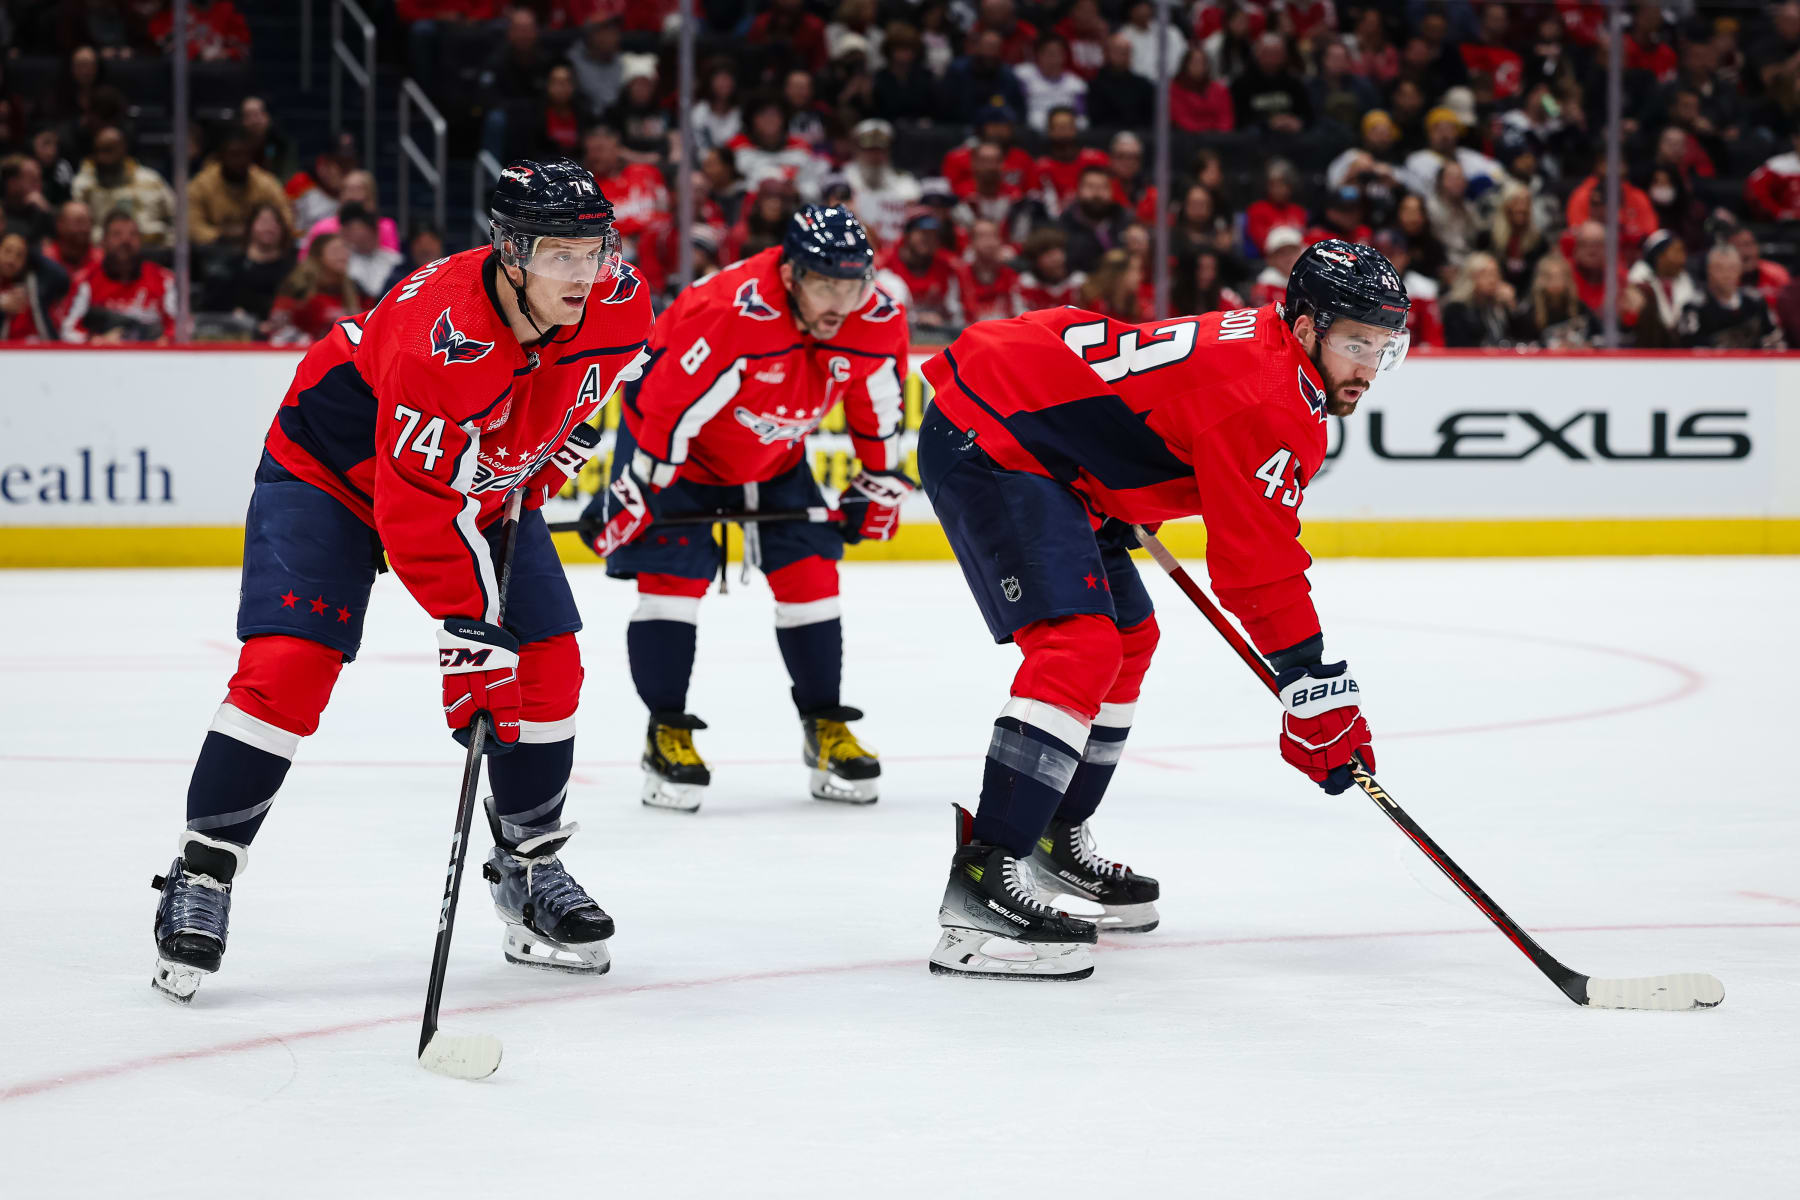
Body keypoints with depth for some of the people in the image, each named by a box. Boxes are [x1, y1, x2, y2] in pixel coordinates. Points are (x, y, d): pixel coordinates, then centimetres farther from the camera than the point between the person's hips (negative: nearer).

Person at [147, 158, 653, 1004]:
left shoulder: (617, 307, -20)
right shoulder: (442, 338, -39)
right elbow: (417, 509, -36)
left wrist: (538, 473, 4)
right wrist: (469, 629, -37)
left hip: (489, 476, 6)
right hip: (336, 467, -6)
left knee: (547, 664, -1)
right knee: (286, 665, -18)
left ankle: (529, 869, 17)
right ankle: (201, 875, -6)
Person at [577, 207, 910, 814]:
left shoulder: (879, 322, -20)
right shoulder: (729, 312, -39)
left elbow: (878, 405, 1)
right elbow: (667, 405, -31)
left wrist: (880, 484, 8)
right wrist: (632, 494, -25)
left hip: (774, 453, 5)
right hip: (678, 442, -5)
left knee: (809, 573, -1)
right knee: (672, 571, -14)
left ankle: (825, 728, 11)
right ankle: (666, 734, -4)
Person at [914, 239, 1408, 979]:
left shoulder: (1262, 343, 10)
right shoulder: (1264, 400, -21)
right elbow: (1258, 568, -21)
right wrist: (1318, 698, -17)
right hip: (986, 439, -12)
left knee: (1129, 637, 21)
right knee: (1081, 646, -24)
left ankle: (1055, 844, 34)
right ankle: (979, 887, -31)